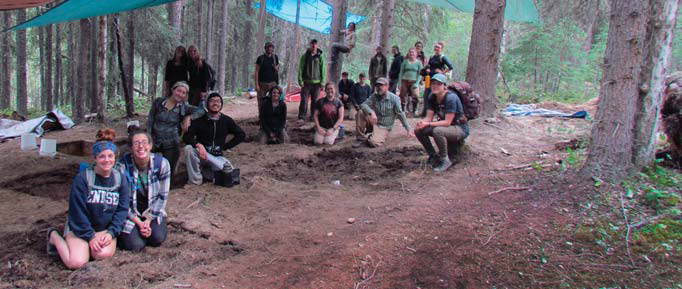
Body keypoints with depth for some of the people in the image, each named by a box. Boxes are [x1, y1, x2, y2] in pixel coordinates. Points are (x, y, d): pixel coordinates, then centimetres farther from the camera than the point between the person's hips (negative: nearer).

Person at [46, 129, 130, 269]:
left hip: (105, 229, 2)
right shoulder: (82, 178, -14)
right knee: (76, 262, -22)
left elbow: (122, 209, -1)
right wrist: (90, 237, -14)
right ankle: (54, 236, 9)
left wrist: (111, 233, -13)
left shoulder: (120, 179, -3)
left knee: (103, 254, -28)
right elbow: (77, 211, -12)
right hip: (79, 228, -2)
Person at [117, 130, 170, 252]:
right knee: (134, 245, -17)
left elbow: (163, 196, -6)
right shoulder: (123, 166, -20)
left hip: (153, 210, 2)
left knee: (158, 238, -18)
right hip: (130, 211, -2)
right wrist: (139, 223, -15)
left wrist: (148, 220, -11)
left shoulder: (162, 163, -15)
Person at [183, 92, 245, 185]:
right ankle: (195, 181, -20)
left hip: (217, 156, 3)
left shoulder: (226, 120, 4)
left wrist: (225, 146, 2)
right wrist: (199, 145, -33)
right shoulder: (200, 120, -4)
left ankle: (205, 171, 9)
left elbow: (241, 135, 11)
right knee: (189, 148, -34)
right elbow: (187, 136, -13)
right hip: (201, 154, -2)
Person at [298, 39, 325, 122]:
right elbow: (300, 68, 2)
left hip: (316, 82, 1)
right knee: (304, 100, -7)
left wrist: (322, 82, -1)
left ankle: (313, 116, 16)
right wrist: (300, 80, -7)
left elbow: (322, 70, 6)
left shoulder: (320, 57, 6)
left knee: (315, 101, 5)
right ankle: (301, 117, -5)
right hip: (306, 82, -1)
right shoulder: (305, 56, 4)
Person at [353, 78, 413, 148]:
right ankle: (361, 139, -12)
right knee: (360, 113, -22)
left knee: (373, 142, -31)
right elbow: (364, 105, -13)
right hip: (374, 123, 4)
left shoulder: (394, 99, -12)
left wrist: (408, 129, -5)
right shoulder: (374, 96, -1)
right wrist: (371, 112, -34)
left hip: (384, 128, -4)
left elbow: (401, 114, -7)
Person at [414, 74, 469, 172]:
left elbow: (447, 122, -27)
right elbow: (429, 117, -3)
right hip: (444, 126, 8)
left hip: (460, 129, -8)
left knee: (437, 131, -36)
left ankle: (445, 160, -16)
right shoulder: (432, 98, -1)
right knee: (418, 130, -8)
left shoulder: (451, 98, -24)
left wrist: (428, 124, -31)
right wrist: (421, 123, -26)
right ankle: (433, 156, 7)